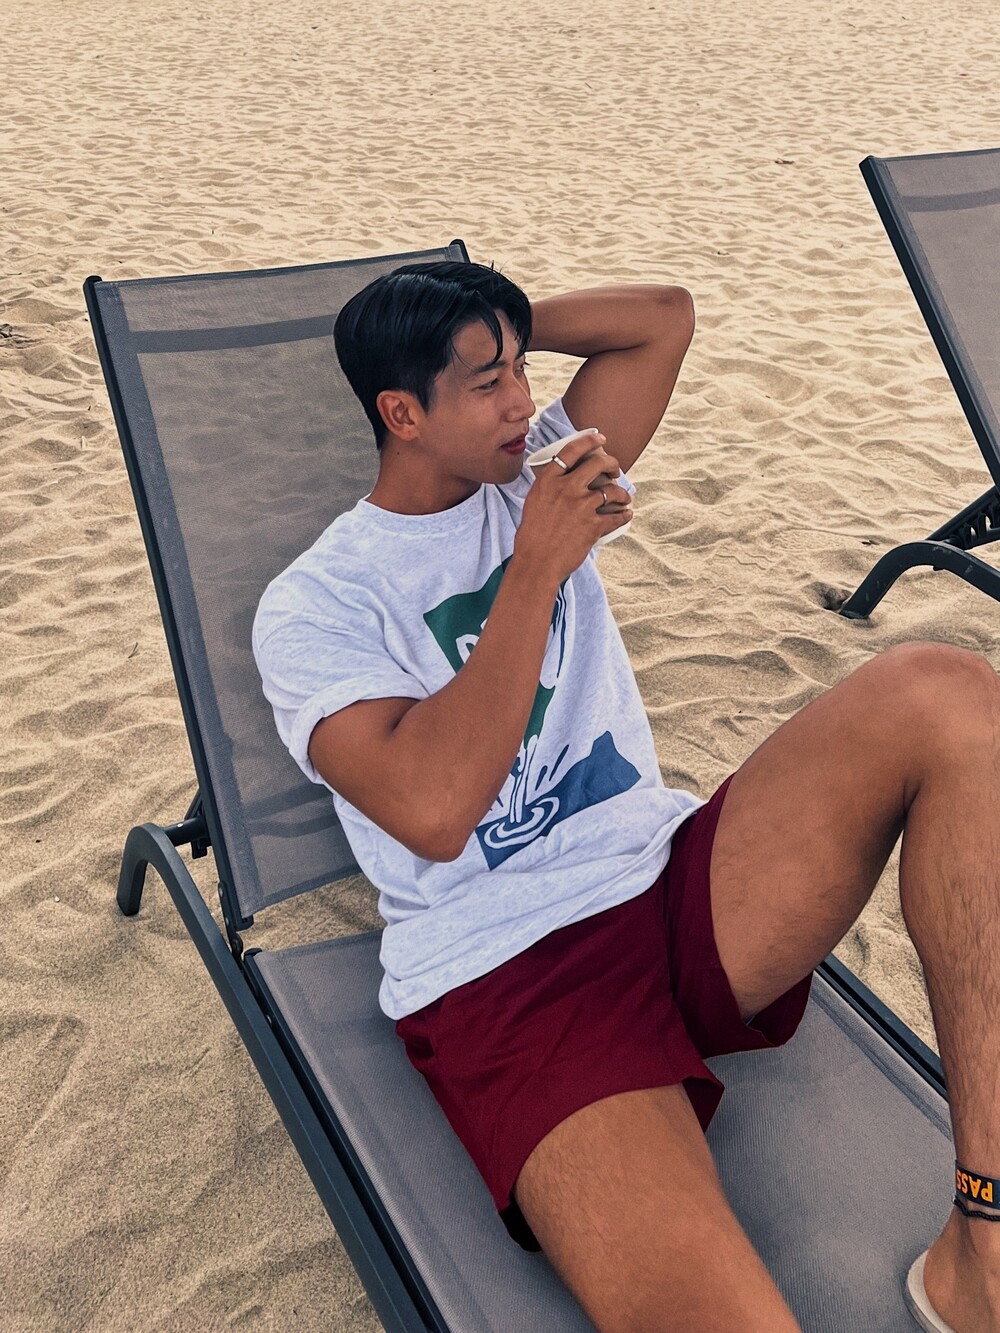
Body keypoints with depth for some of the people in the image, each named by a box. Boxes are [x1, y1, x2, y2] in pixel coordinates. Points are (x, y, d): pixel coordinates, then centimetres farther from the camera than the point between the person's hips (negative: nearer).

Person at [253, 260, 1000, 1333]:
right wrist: (537, 569, -12)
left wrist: (497, 328, 12)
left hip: (678, 885, 7)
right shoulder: (311, 605, 0)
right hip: (504, 976, -6)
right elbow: (432, 810, -17)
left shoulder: (535, 480, 17)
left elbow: (665, 315, 16)